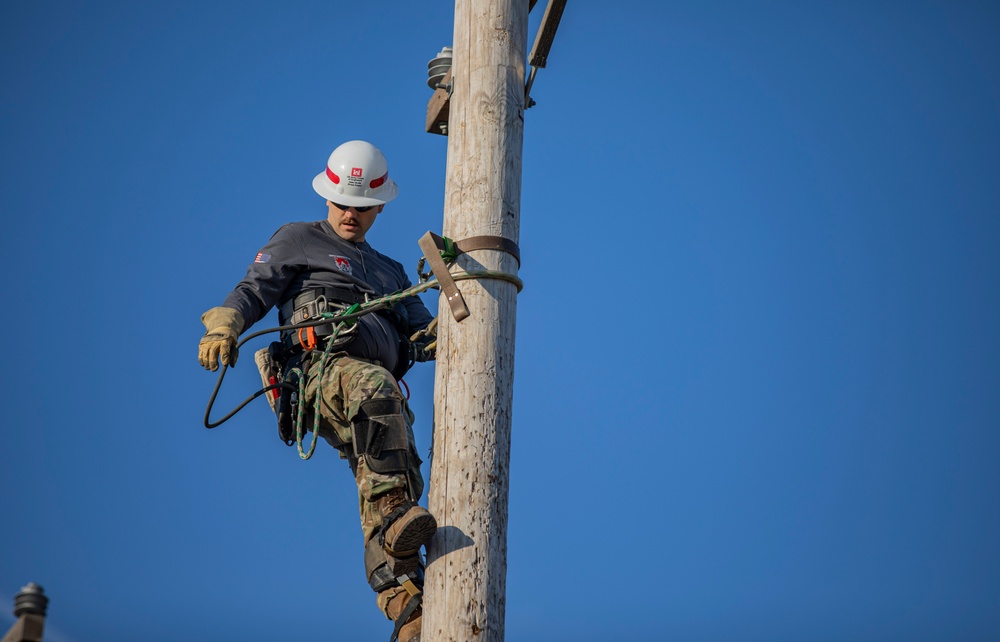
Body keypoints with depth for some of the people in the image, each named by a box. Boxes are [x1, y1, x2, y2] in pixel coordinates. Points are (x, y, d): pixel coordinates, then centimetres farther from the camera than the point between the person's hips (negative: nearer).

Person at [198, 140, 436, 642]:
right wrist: (223, 327, -10)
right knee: (377, 389, -40)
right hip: (322, 366, -5)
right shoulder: (297, 240, 25)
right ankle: (393, 515, -52)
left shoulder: (391, 273, 37)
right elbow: (253, 291, 12)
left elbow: (423, 335, 26)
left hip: (374, 385, 5)